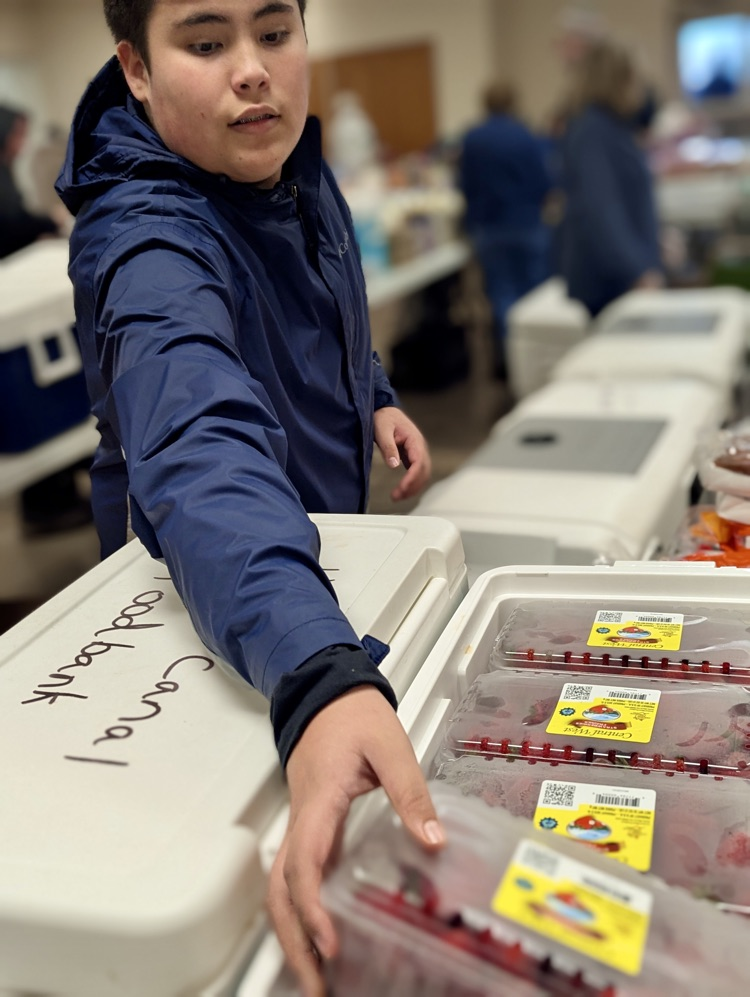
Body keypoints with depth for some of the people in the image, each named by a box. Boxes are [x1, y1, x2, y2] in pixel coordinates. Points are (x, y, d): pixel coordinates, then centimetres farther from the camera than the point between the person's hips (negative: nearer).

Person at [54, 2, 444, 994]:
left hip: (319, 545, 8)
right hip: (218, 604, -7)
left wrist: (375, 394, 1)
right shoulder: (149, 242, -35)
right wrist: (324, 682, -69)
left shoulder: (295, 161, -7)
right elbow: (201, 453, -55)